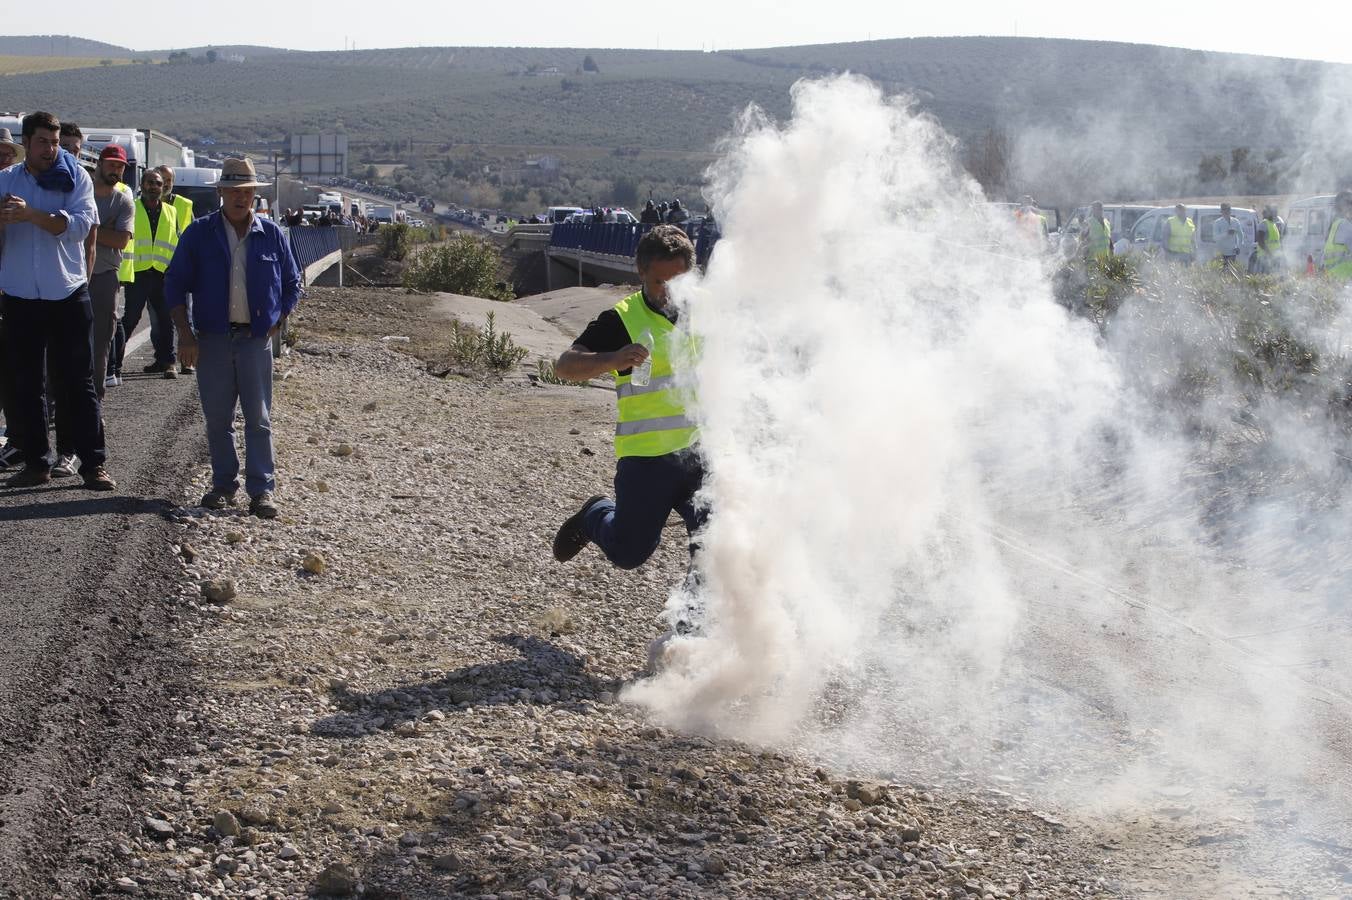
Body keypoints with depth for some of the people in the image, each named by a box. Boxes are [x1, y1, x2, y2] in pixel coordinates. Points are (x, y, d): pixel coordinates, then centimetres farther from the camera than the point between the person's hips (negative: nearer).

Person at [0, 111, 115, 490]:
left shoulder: (76, 178, -1)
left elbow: (80, 225, -15)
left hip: (67, 295, -2)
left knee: (77, 384, 1)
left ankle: (93, 463, 5)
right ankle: (36, 462, 17)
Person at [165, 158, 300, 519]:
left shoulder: (272, 235, 4)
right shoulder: (199, 234, 1)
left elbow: (291, 284, 13)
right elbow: (175, 284, 4)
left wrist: (275, 325, 3)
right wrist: (185, 335, -3)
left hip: (256, 339, 0)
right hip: (212, 339, 0)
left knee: (258, 418, -2)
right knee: (217, 418, 6)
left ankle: (262, 490, 1)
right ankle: (224, 484, 17)